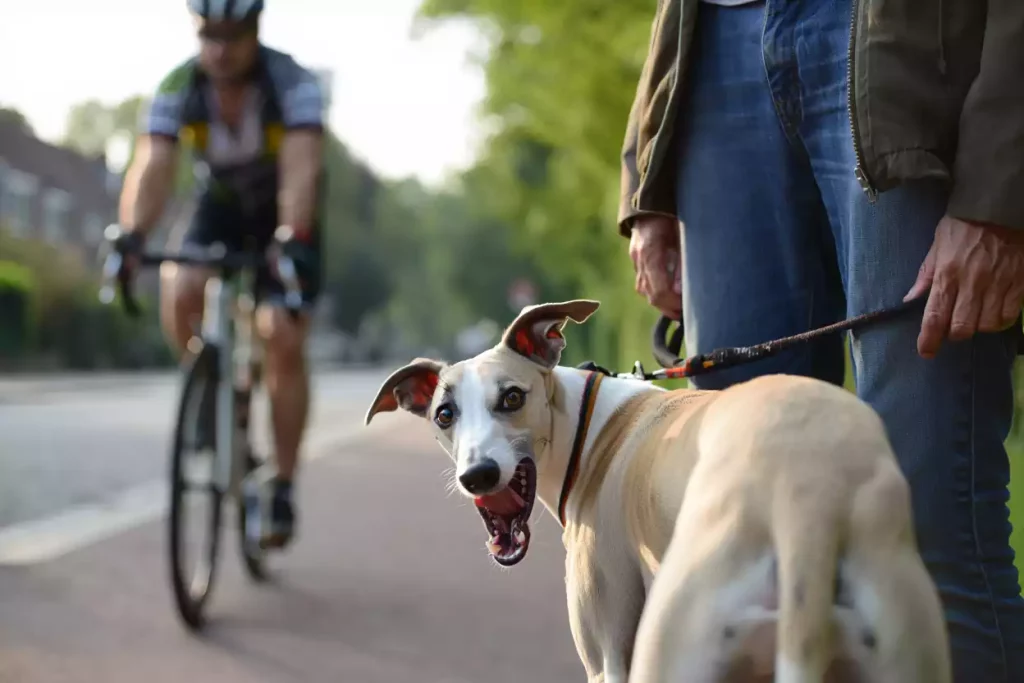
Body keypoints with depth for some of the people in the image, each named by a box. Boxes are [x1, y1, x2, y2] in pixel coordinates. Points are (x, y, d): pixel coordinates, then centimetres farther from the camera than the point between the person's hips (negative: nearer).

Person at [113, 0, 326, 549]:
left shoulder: (293, 84, -29)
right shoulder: (178, 88, -21)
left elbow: (302, 170, -41)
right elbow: (152, 168, -30)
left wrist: (292, 242, -57)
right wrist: (131, 237, -48)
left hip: (286, 218, -2)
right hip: (220, 210, 3)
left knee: (283, 342, -15)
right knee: (178, 294, -26)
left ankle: (283, 488, -4)